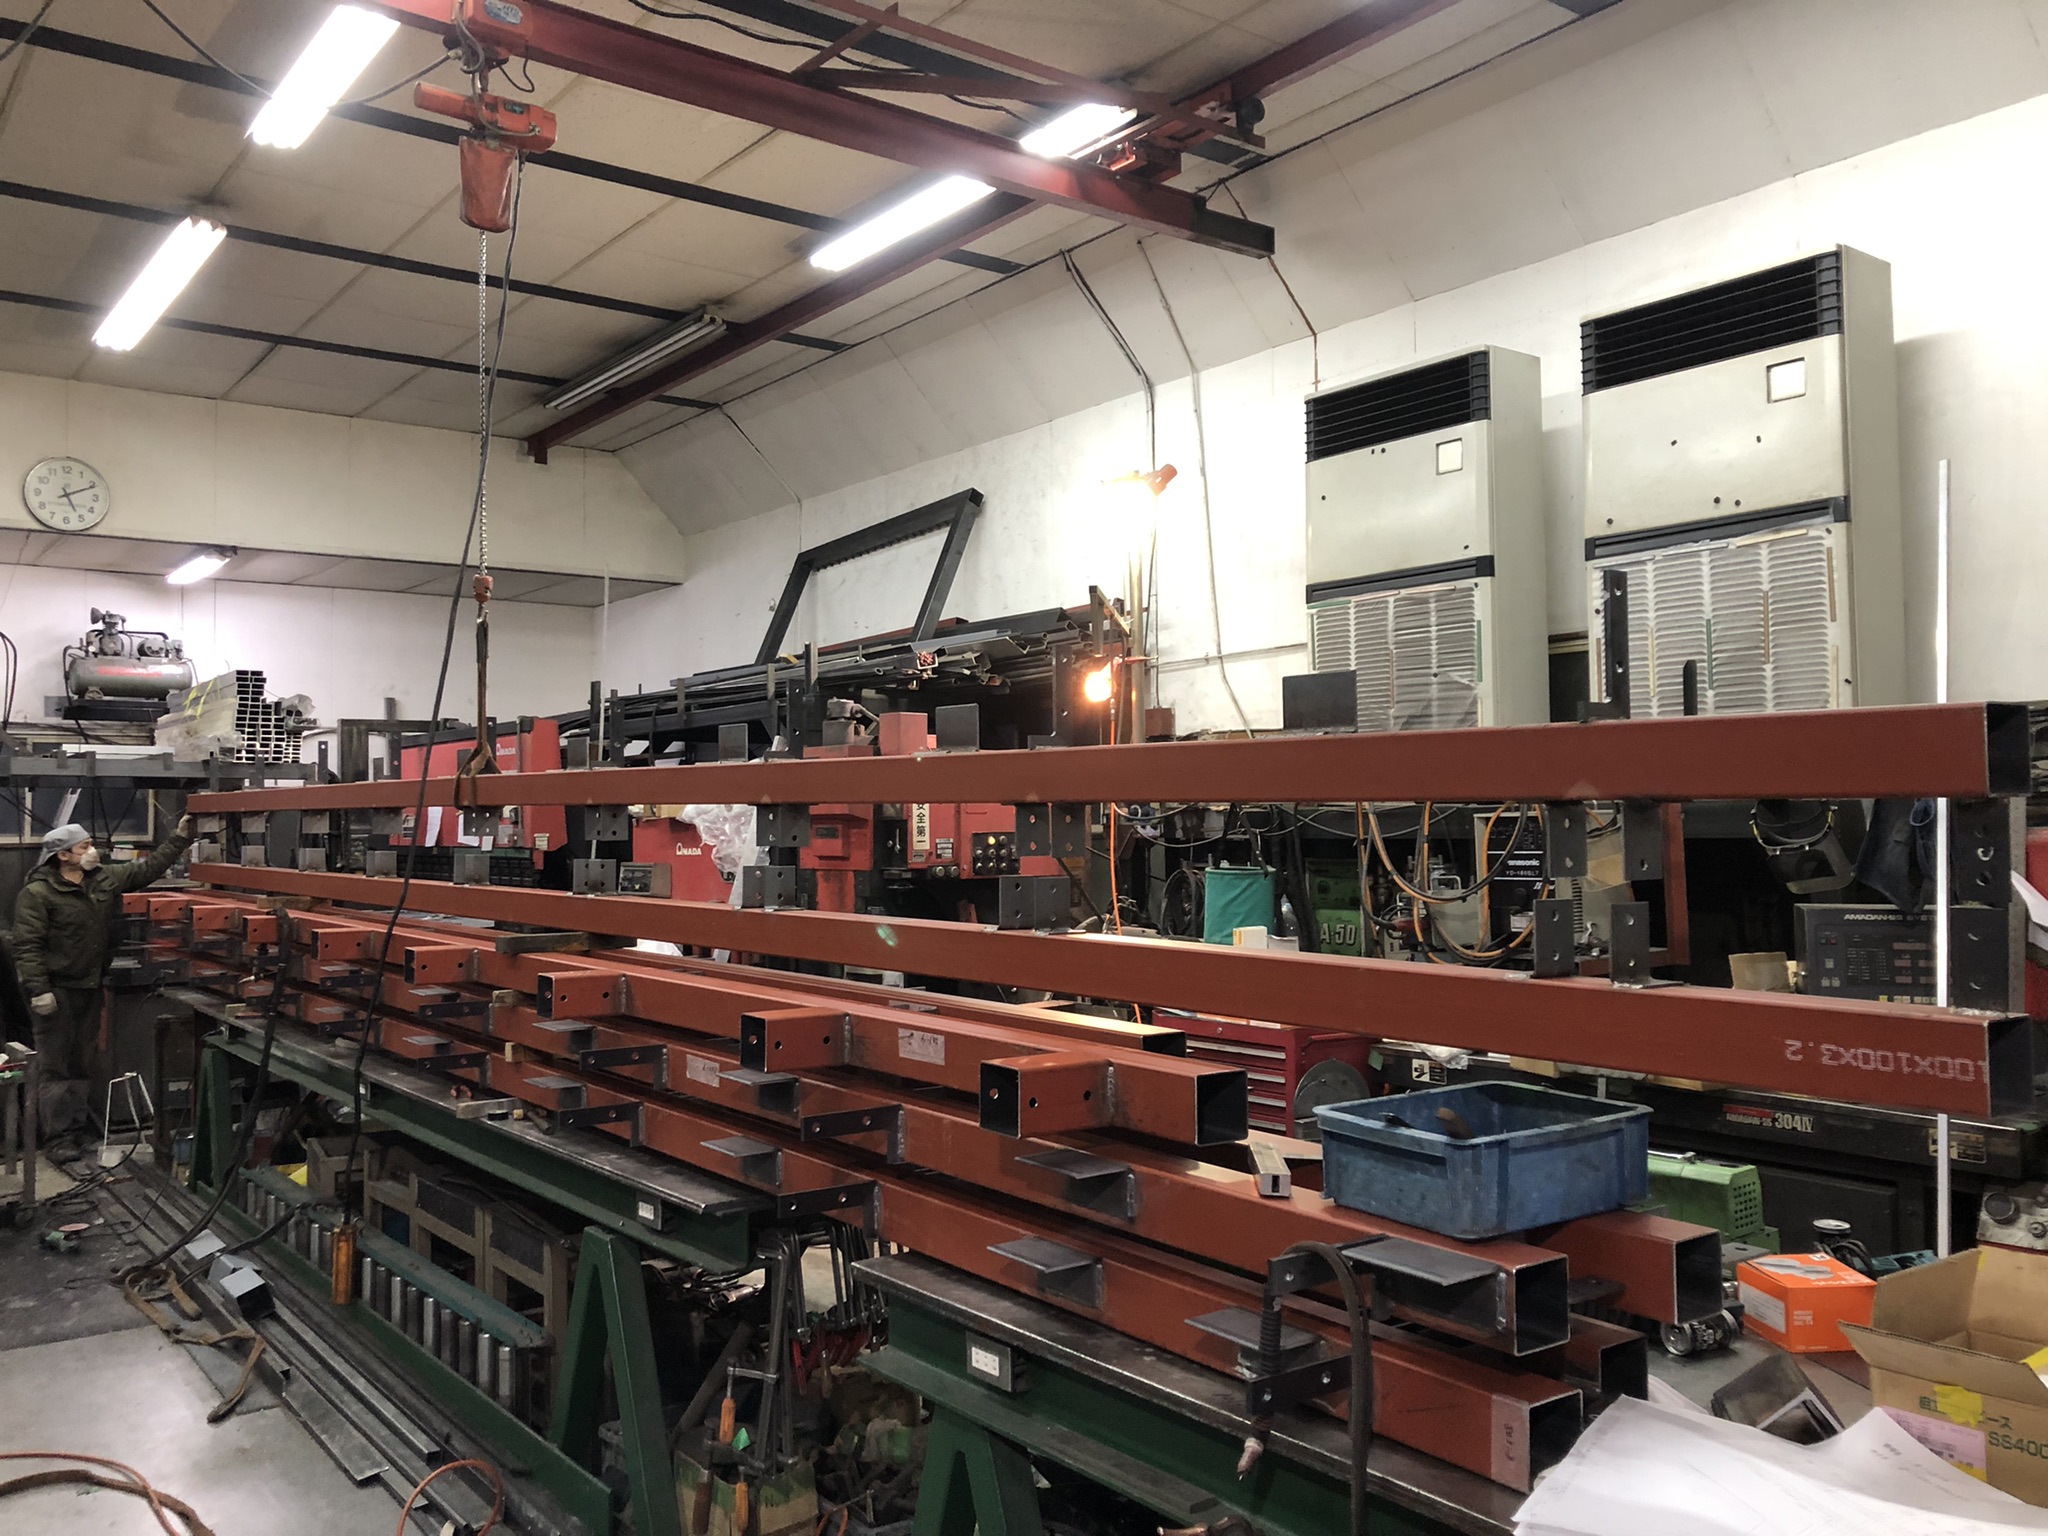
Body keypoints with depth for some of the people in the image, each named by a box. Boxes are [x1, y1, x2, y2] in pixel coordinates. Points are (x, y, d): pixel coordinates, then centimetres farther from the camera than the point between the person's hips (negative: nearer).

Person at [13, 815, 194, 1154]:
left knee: (83, 1063, 12)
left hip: (90, 987, 7)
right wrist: (38, 989, -21)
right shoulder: (37, 894, -11)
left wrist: (181, 837, 6)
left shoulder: (105, 880, 8)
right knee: (56, 1066, -3)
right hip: (56, 991, -7)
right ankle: (59, 1136, 2)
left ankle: (79, 1130, 20)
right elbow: (27, 946, -15)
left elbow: (148, 868, 13)